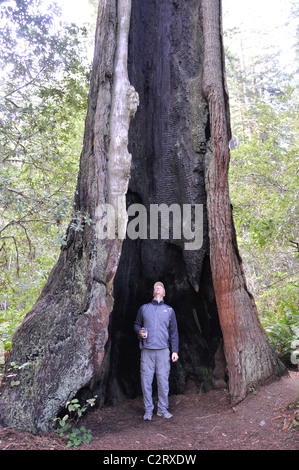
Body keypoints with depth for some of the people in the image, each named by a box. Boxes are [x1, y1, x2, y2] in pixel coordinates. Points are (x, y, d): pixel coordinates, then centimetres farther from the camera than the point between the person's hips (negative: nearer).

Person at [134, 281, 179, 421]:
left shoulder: (169, 310, 12)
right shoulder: (144, 308, 11)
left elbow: (174, 332, 12)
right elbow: (136, 324, 19)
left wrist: (175, 350, 7)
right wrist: (140, 332, -4)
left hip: (163, 350, 0)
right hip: (147, 350, 0)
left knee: (163, 380, 2)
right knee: (146, 379, 1)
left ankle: (162, 409, 17)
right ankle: (148, 410, 14)